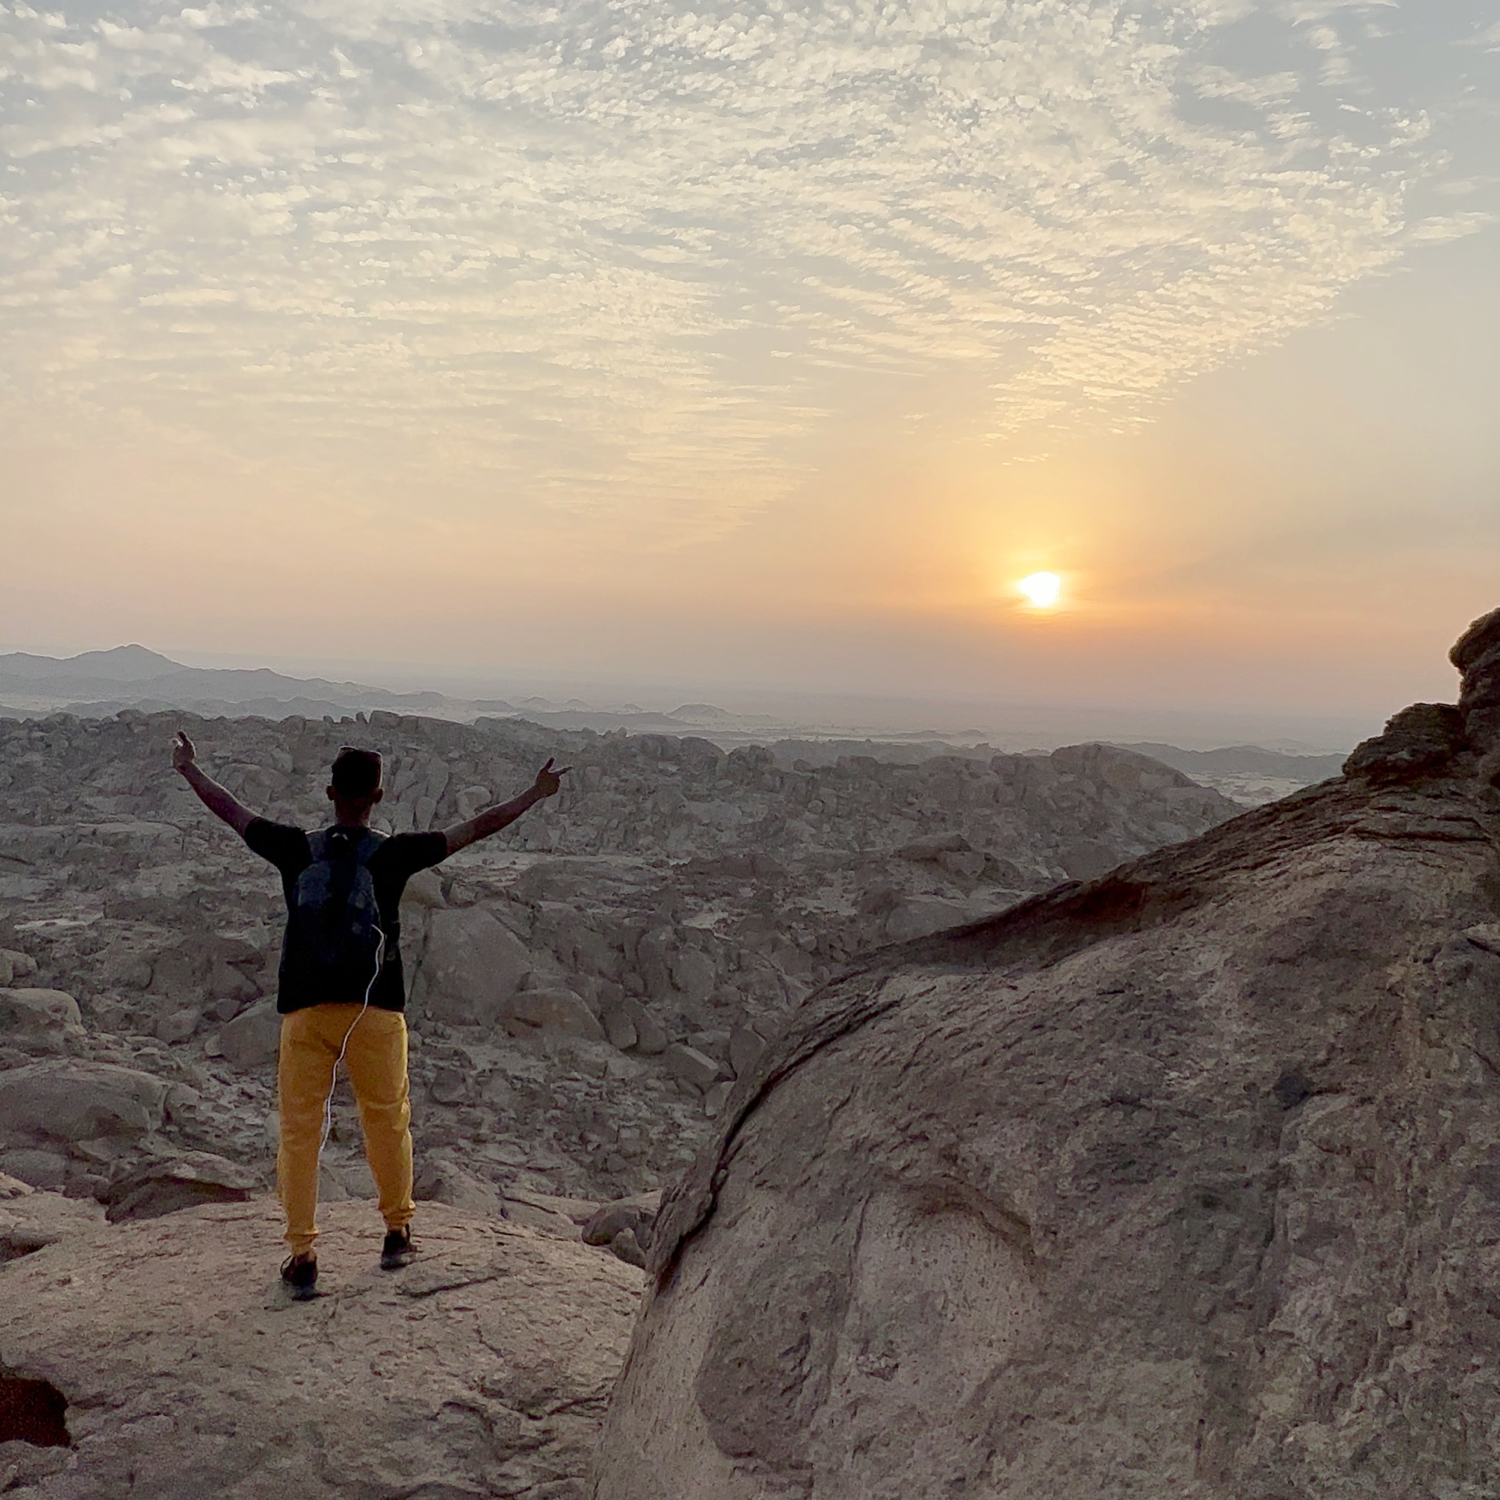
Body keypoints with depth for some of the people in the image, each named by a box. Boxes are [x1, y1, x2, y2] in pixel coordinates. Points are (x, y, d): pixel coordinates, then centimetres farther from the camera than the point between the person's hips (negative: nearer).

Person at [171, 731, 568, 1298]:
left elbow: (232, 810, 16)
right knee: (387, 1120, 15)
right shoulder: (393, 854, -4)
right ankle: (398, 1230, 29)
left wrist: (189, 768, 33)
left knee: (299, 1130, 9)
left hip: (305, 1012, 1)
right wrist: (537, 793, 12)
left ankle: (302, 1255, 11)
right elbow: (476, 828, 2)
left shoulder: (297, 849, 1)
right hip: (376, 1012, -1)